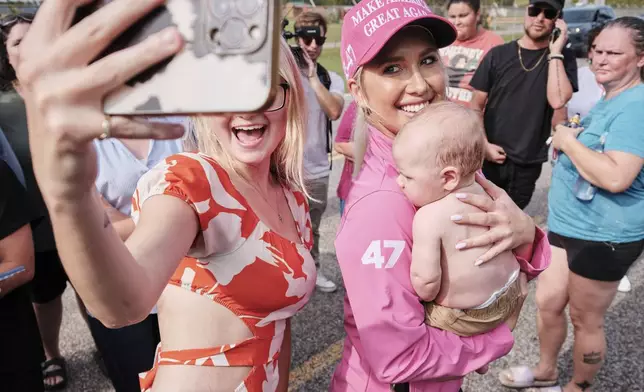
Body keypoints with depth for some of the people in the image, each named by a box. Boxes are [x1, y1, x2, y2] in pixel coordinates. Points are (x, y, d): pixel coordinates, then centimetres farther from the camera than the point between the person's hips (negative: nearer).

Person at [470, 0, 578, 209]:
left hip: (528, 162, 0)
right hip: (490, 156, 0)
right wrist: (483, 144, -9)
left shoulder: (563, 57, 0)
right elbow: (477, 105, 1)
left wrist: (555, 51, -17)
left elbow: (558, 100, -18)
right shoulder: (498, 54, 0)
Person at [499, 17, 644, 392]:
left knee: (586, 319, 11)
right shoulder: (609, 100, 11)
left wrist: (567, 141, -20)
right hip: (567, 223, 9)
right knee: (548, 302, 19)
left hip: (604, 236, -9)